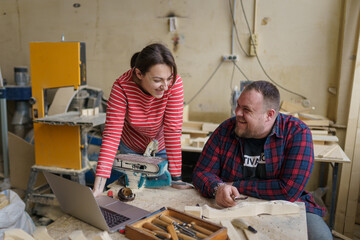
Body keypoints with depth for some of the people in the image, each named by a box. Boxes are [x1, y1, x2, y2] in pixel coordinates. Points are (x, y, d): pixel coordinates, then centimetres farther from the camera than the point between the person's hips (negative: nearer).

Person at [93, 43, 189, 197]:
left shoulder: (174, 83, -29)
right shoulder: (122, 87, -31)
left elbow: (173, 130, -28)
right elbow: (112, 135, -33)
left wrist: (176, 178, -27)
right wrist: (98, 188, -39)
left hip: (162, 149, 0)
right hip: (130, 149, 0)